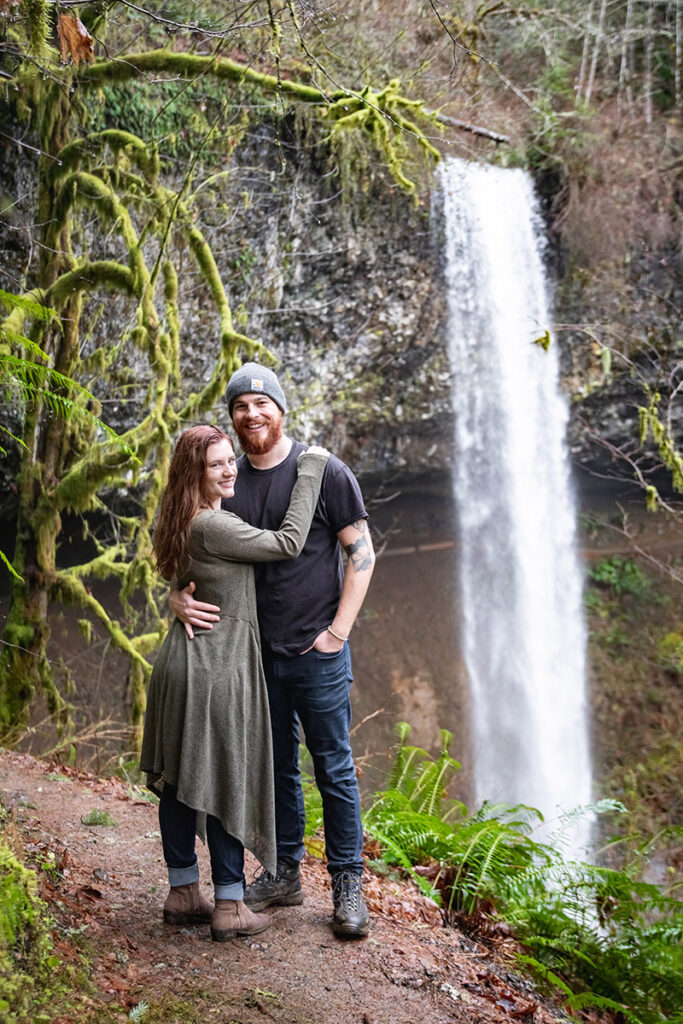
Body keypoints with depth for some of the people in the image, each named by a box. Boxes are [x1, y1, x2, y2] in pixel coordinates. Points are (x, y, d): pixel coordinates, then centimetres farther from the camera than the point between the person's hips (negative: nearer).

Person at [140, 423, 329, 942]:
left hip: (182, 661, 9)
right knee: (227, 782, 1)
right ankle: (229, 908, 11)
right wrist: (310, 469, -9)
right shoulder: (211, 526, -20)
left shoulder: (185, 521, 10)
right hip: (216, 668, -9)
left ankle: (183, 893, 26)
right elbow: (288, 543, -16)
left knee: (179, 780, 14)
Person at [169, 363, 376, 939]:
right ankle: (284, 874, 27)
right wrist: (179, 596, -10)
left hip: (317, 653, -4)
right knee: (275, 769, 14)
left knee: (335, 768, 2)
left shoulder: (324, 471, -5)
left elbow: (362, 554, -5)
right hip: (257, 652, 4)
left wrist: (337, 631, -10)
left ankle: (348, 886, 13)